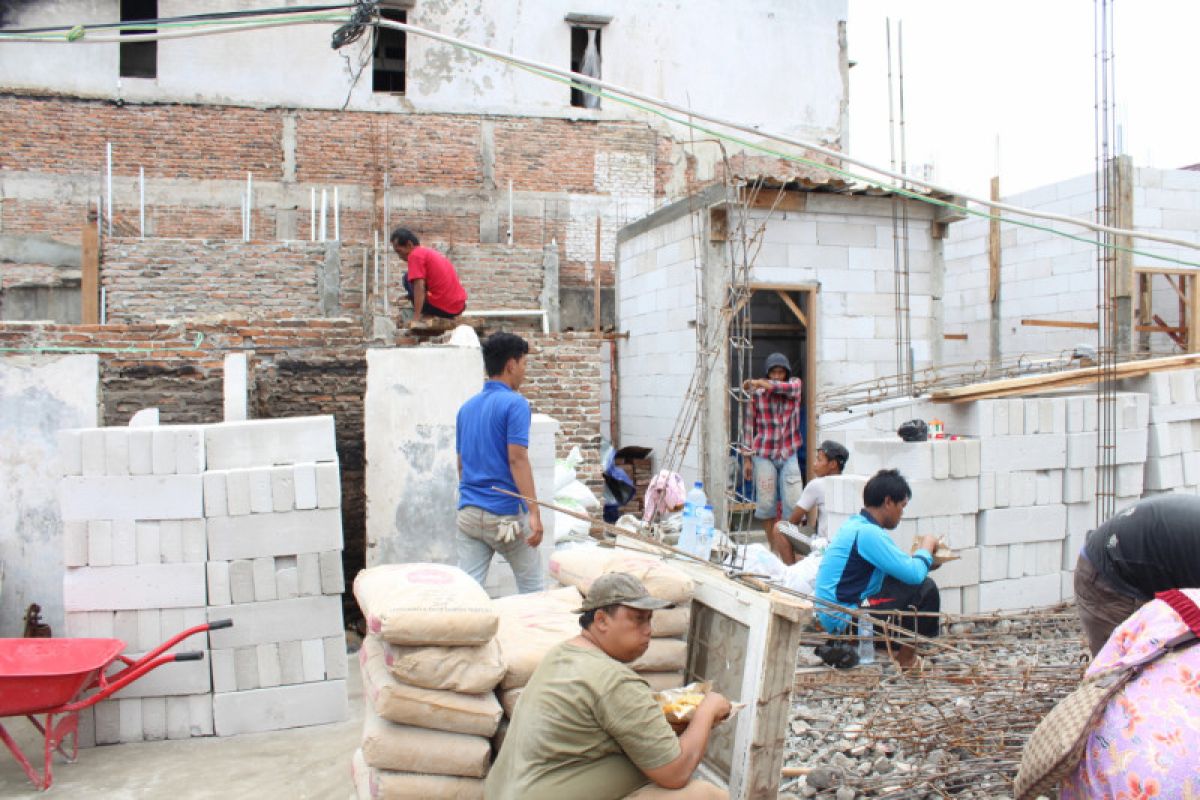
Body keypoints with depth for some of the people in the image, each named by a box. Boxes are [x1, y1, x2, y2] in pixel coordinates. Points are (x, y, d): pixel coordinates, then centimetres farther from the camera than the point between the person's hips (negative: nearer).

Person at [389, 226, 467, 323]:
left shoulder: (415, 255, -6)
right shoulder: (429, 252, 21)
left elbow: (419, 287, -17)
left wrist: (416, 318, -19)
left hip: (441, 308, -9)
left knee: (408, 278, 4)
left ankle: (425, 315, 1)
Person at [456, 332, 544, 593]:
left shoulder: (467, 407, 13)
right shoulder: (515, 404, -9)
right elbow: (517, 459, -18)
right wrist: (534, 512, -19)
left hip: (468, 513, 6)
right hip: (506, 514, -6)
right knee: (531, 589, 10)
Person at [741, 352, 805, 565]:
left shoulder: (795, 385, 3)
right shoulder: (757, 394, -2)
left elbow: (787, 387, -23)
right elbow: (750, 426, 2)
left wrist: (760, 383, -25)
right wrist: (747, 458, 0)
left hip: (788, 455, 1)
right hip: (764, 455, -1)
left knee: (794, 505, -3)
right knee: (766, 505, 1)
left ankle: (790, 558, 5)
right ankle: (774, 550, 14)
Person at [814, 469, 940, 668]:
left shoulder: (854, 525, 12)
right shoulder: (868, 533, -19)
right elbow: (915, 574, -21)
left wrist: (920, 552, 8)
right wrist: (926, 548, -2)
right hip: (844, 620, -10)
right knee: (925, 589, -7)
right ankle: (906, 654, 6)